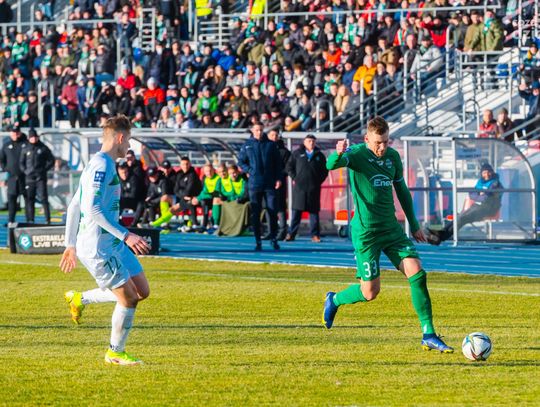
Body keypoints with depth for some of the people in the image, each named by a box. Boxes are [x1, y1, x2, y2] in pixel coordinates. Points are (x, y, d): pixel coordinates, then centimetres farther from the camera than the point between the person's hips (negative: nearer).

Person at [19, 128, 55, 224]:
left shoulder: (43, 148, 4)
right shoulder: (25, 149, 9)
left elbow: (51, 161, 9)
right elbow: (21, 162, 16)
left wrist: (44, 169, -1)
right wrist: (25, 171, 1)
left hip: (41, 177, -2)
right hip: (29, 178, 2)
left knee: (43, 198, -7)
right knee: (29, 199, 2)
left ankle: (47, 219, -4)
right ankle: (30, 220, 6)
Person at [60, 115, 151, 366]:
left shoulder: (102, 164, 15)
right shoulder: (102, 166, -16)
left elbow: (74, 207, 20)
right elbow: (92, 209, -25)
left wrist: (71, 245, 22)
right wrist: (125, 236, -25)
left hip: (113, 244, 10)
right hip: (97, 248, -10)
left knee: (142, 291, 9)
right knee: (128, 298, -4)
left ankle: (80, 299, 21)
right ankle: (115, 353, 13)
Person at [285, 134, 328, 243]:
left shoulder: (319, 155, 9)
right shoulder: (297, 153, 7)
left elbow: (325, 170, 14)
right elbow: (289, 166, 9)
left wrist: (319, 181, 3)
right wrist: (294, 178, 0)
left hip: (313, 188, 1)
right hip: (299, 187, -1)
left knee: (314, 211, 2)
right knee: (296, 211, -1)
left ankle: (315, 235, 5)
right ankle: (291, 234, 1)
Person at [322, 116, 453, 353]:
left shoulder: (393, 156, 7)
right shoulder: (358, 154, -10)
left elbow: (402, 191, 20)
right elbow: (331, 165, -31)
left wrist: (414, 225, 21)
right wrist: (338, 154, -55)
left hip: (391, 227, 5)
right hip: (365, 231, -5)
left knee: (416, 272, -11)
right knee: (370, 292, -3)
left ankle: (429, 335, -7)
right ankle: (334, 300, 29)